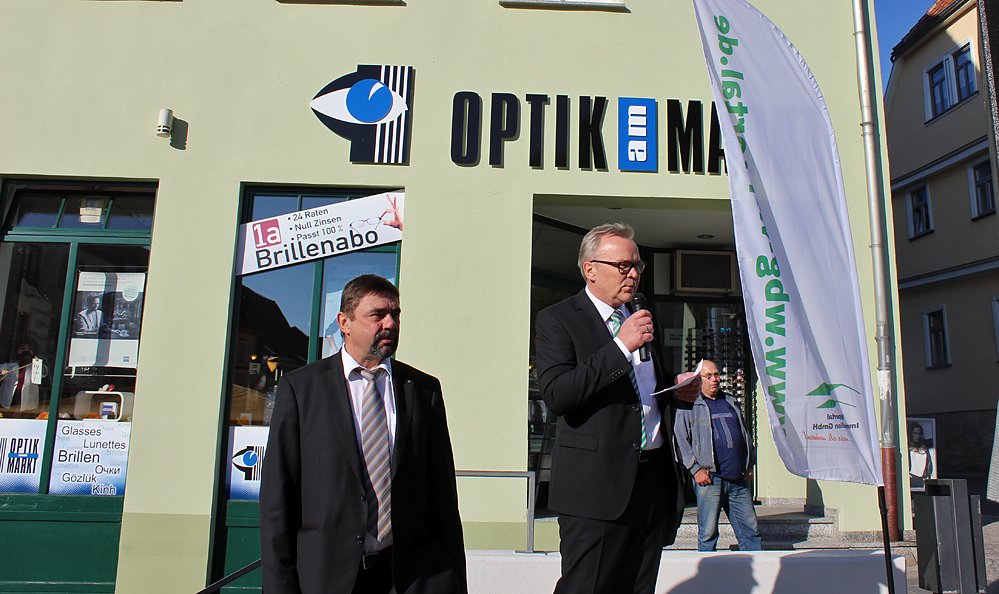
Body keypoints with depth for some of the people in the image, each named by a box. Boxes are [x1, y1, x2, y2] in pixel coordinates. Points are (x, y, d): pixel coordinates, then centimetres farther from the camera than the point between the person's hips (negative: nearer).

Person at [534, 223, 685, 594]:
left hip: (654, 480, 7)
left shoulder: (640, 321, 18)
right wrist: (620, 347, -20)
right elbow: (556, 395, -19)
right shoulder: (556, 320, -4)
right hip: (597, 485, -6)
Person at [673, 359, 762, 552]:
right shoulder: (689, 406, 1)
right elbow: (681, 440, -4)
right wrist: (696, 469, -11)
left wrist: (749, 465, 17)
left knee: (751, 529, 6)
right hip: (709, 478, -5)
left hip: (738, 479, 5)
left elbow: (745, 435, 26)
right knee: (708, 532, 0)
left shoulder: (730, 403, 19)